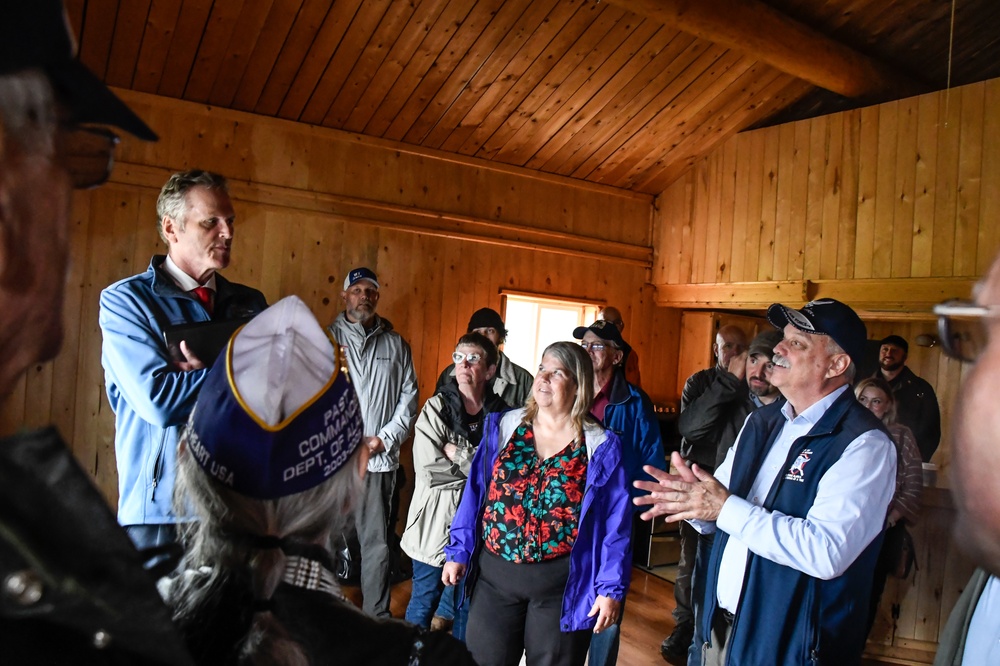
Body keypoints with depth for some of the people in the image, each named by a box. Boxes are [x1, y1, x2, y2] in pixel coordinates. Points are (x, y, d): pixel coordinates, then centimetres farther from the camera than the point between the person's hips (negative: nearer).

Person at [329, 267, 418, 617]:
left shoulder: (396, 344, 10)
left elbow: (409, 395, 6)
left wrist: (385, 438, -4)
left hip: (380, 460, 1)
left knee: (376, 544, 6)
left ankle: (377, 619, 18)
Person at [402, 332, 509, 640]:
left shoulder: (500, 414, -3)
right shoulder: (436, 408, -8)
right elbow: (427, 469, -17)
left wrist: (457, 453, -16)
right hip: (435, 523, -2)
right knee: (423, 602, 12)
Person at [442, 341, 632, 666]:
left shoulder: (600, 447, -6)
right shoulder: (504, 426, -1)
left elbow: (614, 523, -5)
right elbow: (475, 494, 3)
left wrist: (610, 587, -7)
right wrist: (458, 551, 3)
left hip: (562, 587, -2)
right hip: (494, 577, 3)